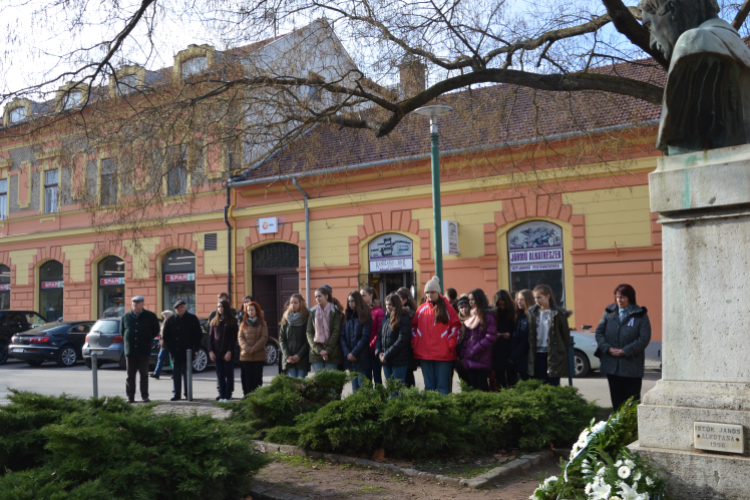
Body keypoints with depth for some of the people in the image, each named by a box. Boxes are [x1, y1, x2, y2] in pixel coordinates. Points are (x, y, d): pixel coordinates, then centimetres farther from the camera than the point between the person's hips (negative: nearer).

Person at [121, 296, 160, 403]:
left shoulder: (150, 316, 4)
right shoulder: (125, 317, 10)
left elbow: (155, 330, 11)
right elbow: (122, 331, 21)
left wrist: (148, 340, 5)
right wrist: (127, 340, 9)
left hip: (144, 350, -2)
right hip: (130, 350, 2)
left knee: (144, 374, 1)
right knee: (130, 375, 3)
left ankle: (145, 396, 6)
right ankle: (130, 397, 9)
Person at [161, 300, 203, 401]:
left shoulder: (192, 319, 1)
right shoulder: (170, 320, 7)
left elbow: (198, 335, 2)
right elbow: (165, 335, 10)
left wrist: (194, 348, -5)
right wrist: (169, 348, 1)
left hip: (188, 352, -2)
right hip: (175, 352, 2)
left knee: (186, 373, 3)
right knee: (176, 374, 5)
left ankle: (188, 393, 10)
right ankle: (176, 394, 10)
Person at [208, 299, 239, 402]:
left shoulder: (232, 321, 0)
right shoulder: (214, 321, 11)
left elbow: (234, 338, -4)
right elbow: (210, 337, 10)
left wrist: (230, 351, -13)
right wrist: (210, 351, -1)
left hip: (228, 353, -4)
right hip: (217, 353, 4)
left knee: (229, 374, 0)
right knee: (220, 375, 5)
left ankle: (227, 396, 2)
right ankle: (222, 396, 9)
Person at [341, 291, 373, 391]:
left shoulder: (365, 316, -3)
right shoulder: (348, 317, 13)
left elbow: (365, 337, -10)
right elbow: (342, 336, 6)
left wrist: (354, 353, -14)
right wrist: (347, 353, -7)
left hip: (362, 358, -5)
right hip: (350, 358, 5)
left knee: (362, 386, -5)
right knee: (354, 387, 9)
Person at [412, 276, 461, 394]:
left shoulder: (446, 307, 2)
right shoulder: (421, 309, 10)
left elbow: (455, 326, 0)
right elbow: (414, 326, 16)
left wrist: (451, 344, -7)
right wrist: (414, 342, 4)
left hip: (443, 353, -3)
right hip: (424, 354, 3)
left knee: (442, 386, 0)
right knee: (428, 386, 10)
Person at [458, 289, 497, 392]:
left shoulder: (488, 316, -7)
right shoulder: (471, 316, 16)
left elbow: (491, 337, -14)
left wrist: (474, 350, -13)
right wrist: (463, 354, 6)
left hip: (481, 359, -7)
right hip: (470, 360, 7)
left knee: (482, 387, -3)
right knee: (472, 387, 6)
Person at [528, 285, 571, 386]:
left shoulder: (559, 313, -5)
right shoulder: (533, 312, 7)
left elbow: (565, 334, 0)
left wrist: (564, 353, -1)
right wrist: (531, 350, 6)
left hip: (553, 354, -4)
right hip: (538, 354, 4)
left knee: (553, 384, 0)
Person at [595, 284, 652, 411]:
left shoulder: (640, 315, -4)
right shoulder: (609, 312, 7)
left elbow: (644, 338, -10)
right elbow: (599, 332, 6)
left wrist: (625, 351, -15)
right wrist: (607, 348, -10)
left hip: (632, 366, -3)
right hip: (611, 365, 3)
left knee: (632, 400, 4)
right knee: (616, 399, 10)